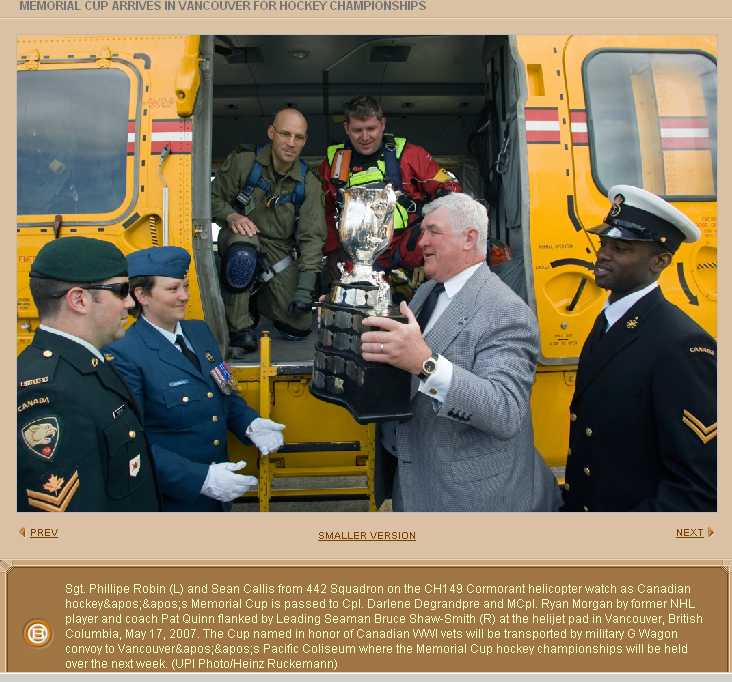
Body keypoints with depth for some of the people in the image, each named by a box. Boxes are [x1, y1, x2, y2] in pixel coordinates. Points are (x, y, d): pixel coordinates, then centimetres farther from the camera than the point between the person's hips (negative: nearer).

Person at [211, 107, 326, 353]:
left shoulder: (309, 184, -5)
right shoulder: (243, 162, -10)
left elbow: (312, 236, -9)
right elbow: (214, 197, -1)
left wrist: (305, 286, -18)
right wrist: (231, 216, -25)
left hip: (279, 249, 3)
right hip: (240, 239, -2)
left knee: (299, 327, -3)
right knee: (243, 254, -43)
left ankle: (258, 299, 28)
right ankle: (239, 328, -22)